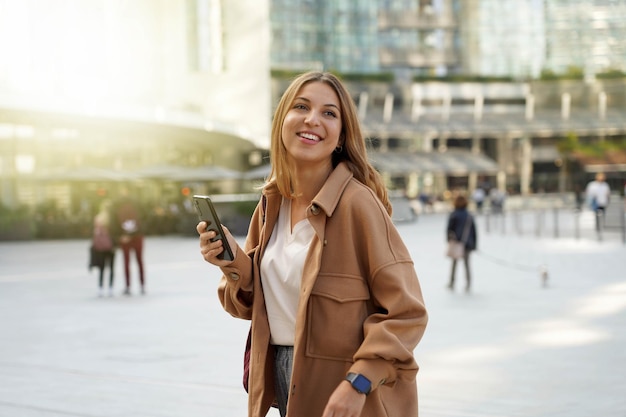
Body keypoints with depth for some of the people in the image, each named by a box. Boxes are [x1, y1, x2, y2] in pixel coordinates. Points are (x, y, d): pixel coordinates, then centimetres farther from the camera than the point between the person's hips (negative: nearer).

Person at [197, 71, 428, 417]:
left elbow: (405, 311, -17)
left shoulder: (357, 202, -17)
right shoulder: (272, 202, 3)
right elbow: (254, 301, 9)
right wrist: (234, 264, -9)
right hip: (282, 380, 6)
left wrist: (358, 383, -24)